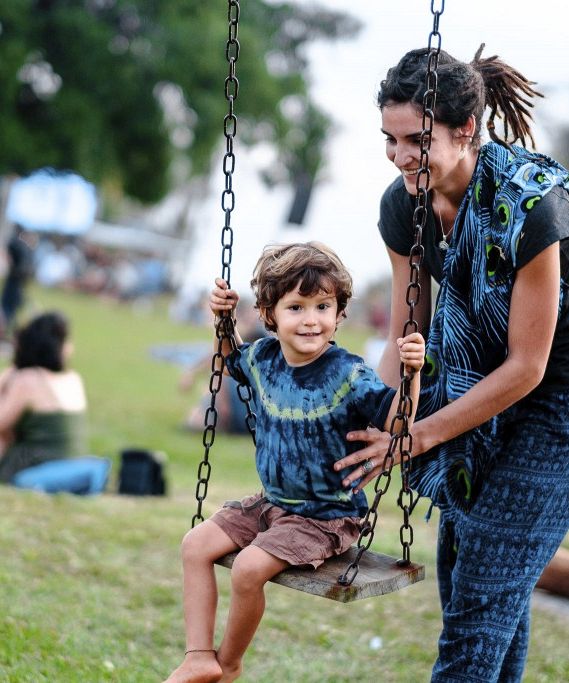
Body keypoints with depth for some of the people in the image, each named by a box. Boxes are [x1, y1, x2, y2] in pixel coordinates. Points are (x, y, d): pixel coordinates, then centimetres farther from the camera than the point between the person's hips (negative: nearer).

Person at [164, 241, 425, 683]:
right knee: (196, 544, -1)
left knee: (250, 567, -23)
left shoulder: (348, 376, -20)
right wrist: (223, 319, 6)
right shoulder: (262, 358, -1)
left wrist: (411, 373, -42)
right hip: (271, 503, 7)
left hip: (325, 517, -7)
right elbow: (230, 359, 23)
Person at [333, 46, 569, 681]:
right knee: (461, 563, 9)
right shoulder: (402, 204, -9)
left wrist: (416, 437, -21)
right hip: (478, 378, 7)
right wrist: (373, 422, -12)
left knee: (486, 583, -8)